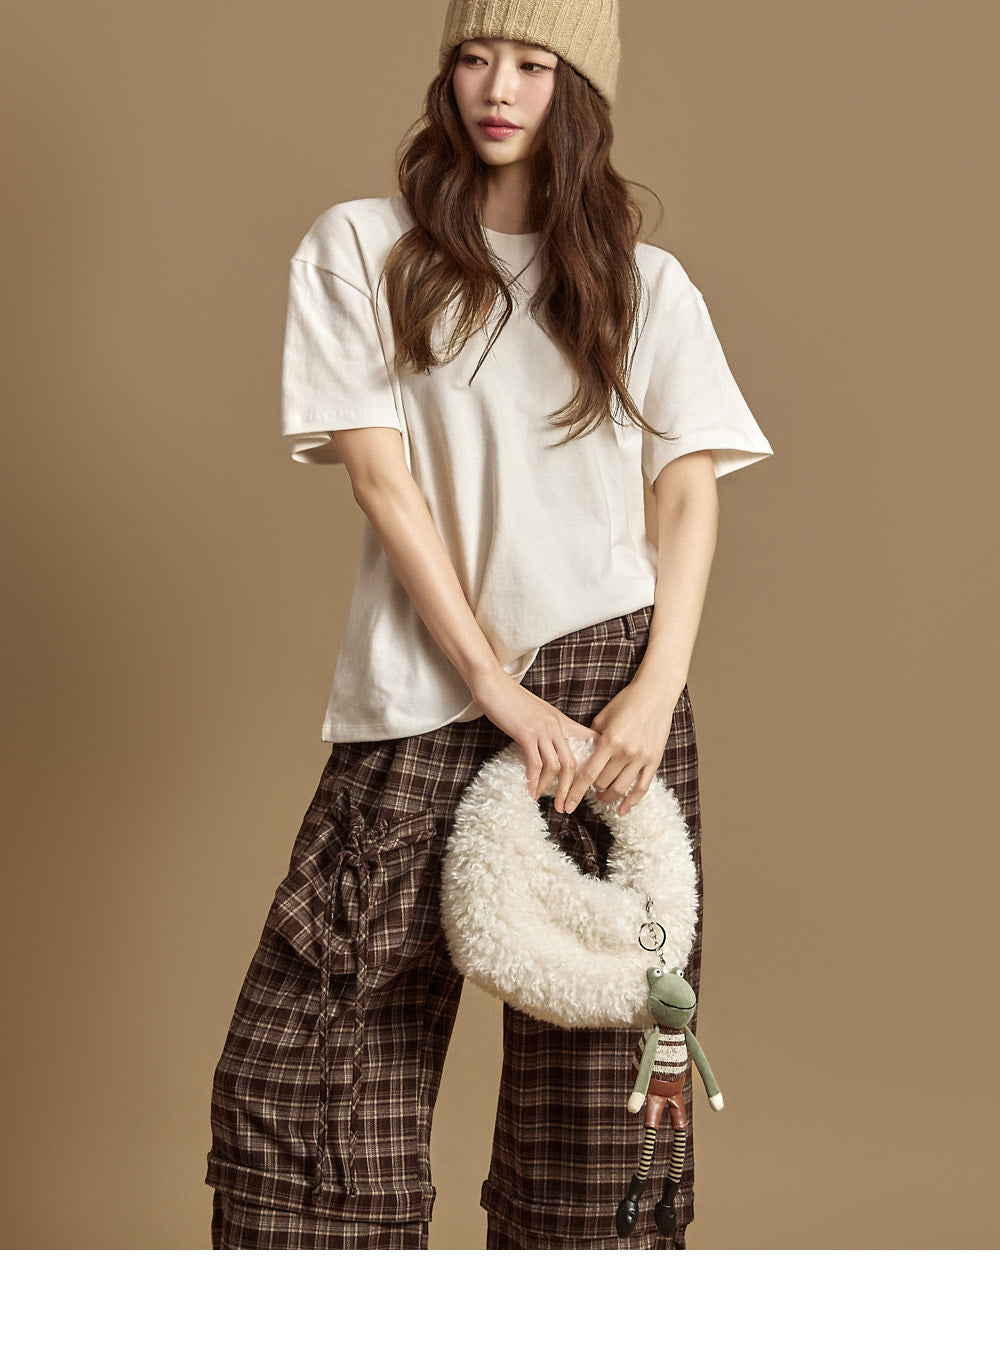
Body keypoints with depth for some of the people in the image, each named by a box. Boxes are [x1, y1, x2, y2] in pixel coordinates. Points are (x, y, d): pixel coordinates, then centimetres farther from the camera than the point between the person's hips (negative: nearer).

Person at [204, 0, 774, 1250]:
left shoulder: (645, 283, 14)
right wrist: (495, 686, -9)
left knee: (598, 1079, -1)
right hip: (419, 698, -1)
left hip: (603, 683, 1)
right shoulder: (359, 246, 8)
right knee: (299, 1072, -6)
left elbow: (691, 493, 7)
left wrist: (657, 689, -9)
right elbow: (379, 475, -1)